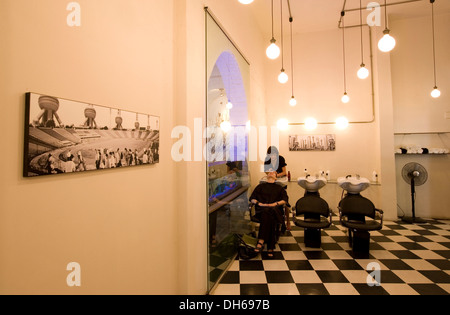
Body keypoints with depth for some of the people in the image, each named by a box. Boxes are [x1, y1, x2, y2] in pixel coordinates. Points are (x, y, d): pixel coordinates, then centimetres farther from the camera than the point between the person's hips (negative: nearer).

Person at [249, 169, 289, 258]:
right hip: (262, 209, 0)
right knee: (266, 212, -37)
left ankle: (261, 241, -40)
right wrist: (259, 203, -1)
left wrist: (275, 204, -6)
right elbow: (252, 198, 18)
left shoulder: (279, 188, 26)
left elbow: (285, 200, 11)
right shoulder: (260, 186, 27)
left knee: (270, 212, -37)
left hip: (275, 209, 0)